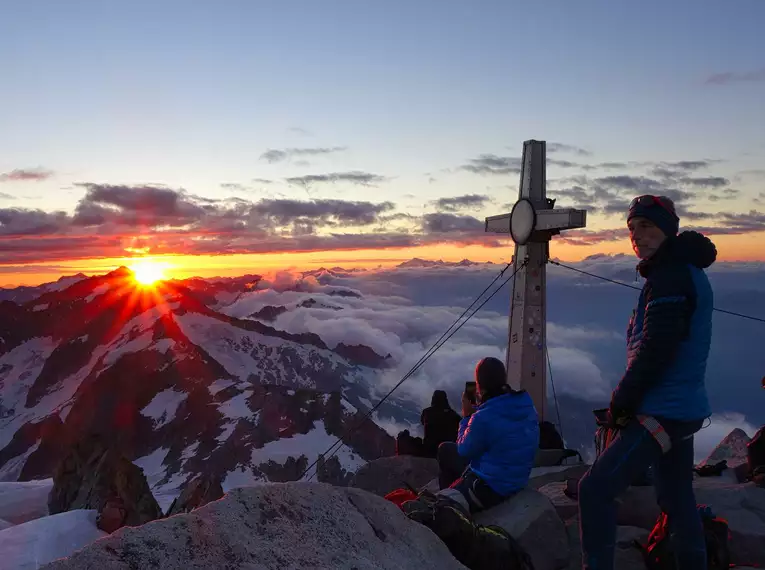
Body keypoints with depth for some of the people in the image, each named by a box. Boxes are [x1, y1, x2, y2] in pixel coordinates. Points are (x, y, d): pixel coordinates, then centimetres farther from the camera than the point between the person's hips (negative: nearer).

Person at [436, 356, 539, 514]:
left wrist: (466, 415, -4)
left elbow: (463, 451, -11)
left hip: (490, 488, -7)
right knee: (446, 449, 23)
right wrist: (479, 408, 4)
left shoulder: (483, 418, -29)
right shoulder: (526, 405, -8)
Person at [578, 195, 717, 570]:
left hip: (661, 414, -10)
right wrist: (629, 400, 13)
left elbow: (654, 352, -24)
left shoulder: (670, 278, -18)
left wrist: (621, 402, -12)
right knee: (677, 500, 20)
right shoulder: (686, 272, 13)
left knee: (595, 490, -10)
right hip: (683, 408, 10)